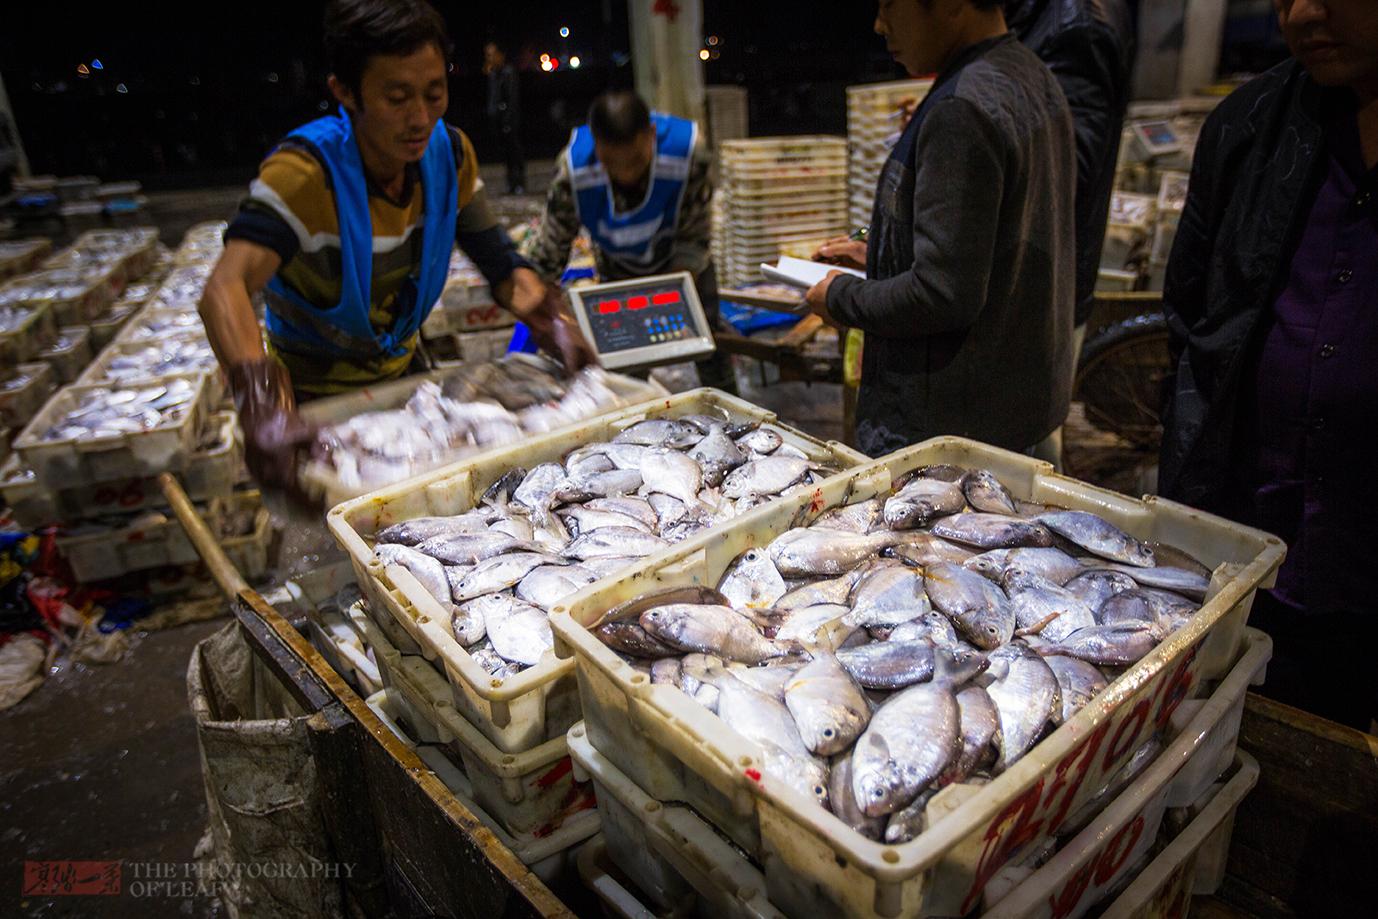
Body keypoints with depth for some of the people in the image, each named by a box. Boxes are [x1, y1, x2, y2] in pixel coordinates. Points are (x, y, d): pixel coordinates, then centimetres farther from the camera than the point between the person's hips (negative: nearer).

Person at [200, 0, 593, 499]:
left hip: (402, 370, 5)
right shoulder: (304, 172, -29)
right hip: (316, 396, -5)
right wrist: (260, 399, -59)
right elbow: (225, 290, -41)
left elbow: (497, 258, -7)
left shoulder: (449, 152, -12)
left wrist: (549, 318, -27)